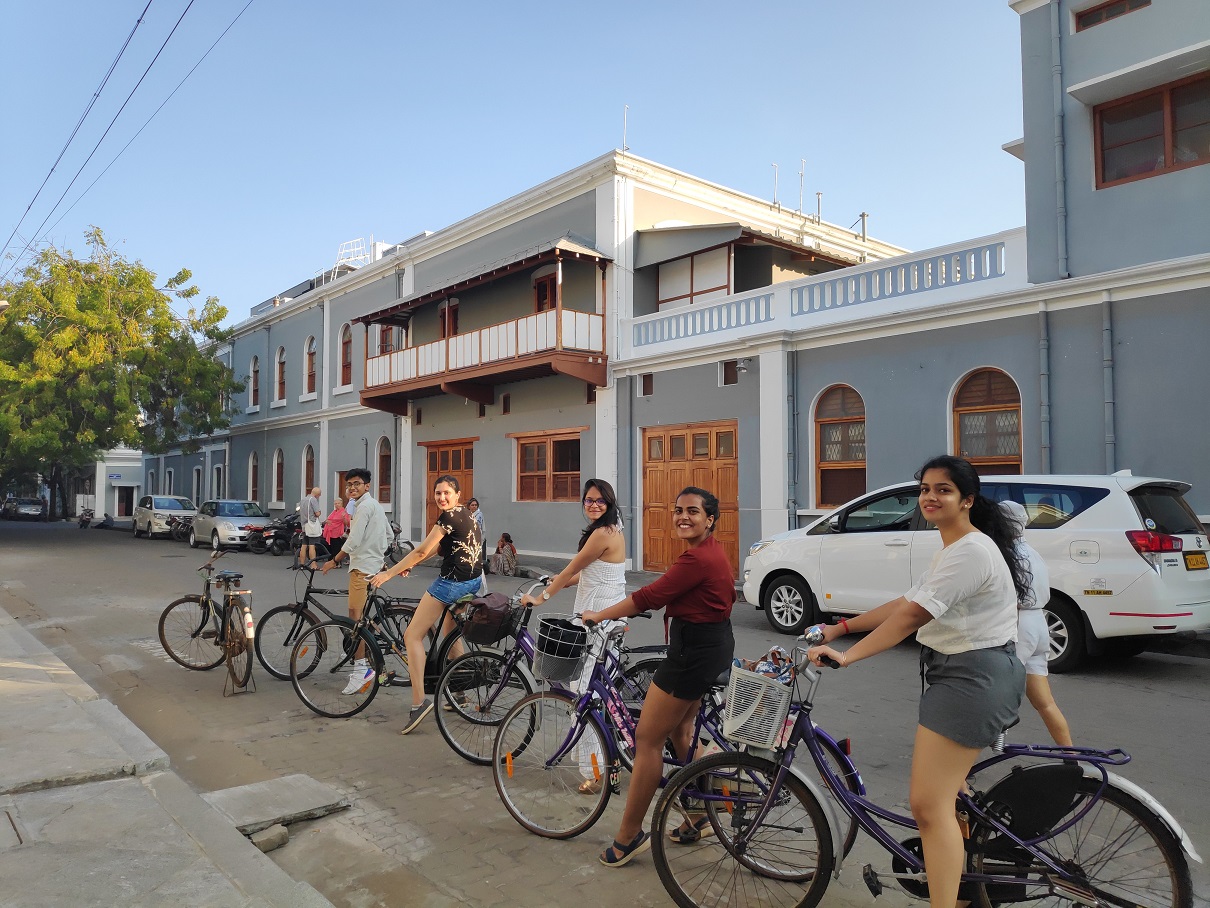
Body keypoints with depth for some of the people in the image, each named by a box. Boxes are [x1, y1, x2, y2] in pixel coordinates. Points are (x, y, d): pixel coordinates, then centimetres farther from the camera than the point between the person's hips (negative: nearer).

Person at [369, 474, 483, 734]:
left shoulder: (448, 517, -13)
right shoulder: (465, 515, 16)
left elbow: (421, 551, -15)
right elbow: (437, 548, 20)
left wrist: (389, 573, -9)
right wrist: (409, 565, 16)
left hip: (452, 581, -10)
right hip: (474, 581, 10)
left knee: (413, 636, -5)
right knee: (451, 635, 26)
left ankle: (419, 701, -12)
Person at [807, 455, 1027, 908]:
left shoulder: (970, 551, -18)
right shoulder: (951, 551, 16)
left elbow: (912, 616, -26)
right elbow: (904, 603, 15)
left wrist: (846, 656, -28)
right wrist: (841, 628, 10)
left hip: (971, 678, -11)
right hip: (958, 672, 11)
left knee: (928, 805, -13)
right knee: (944, 793, 21)